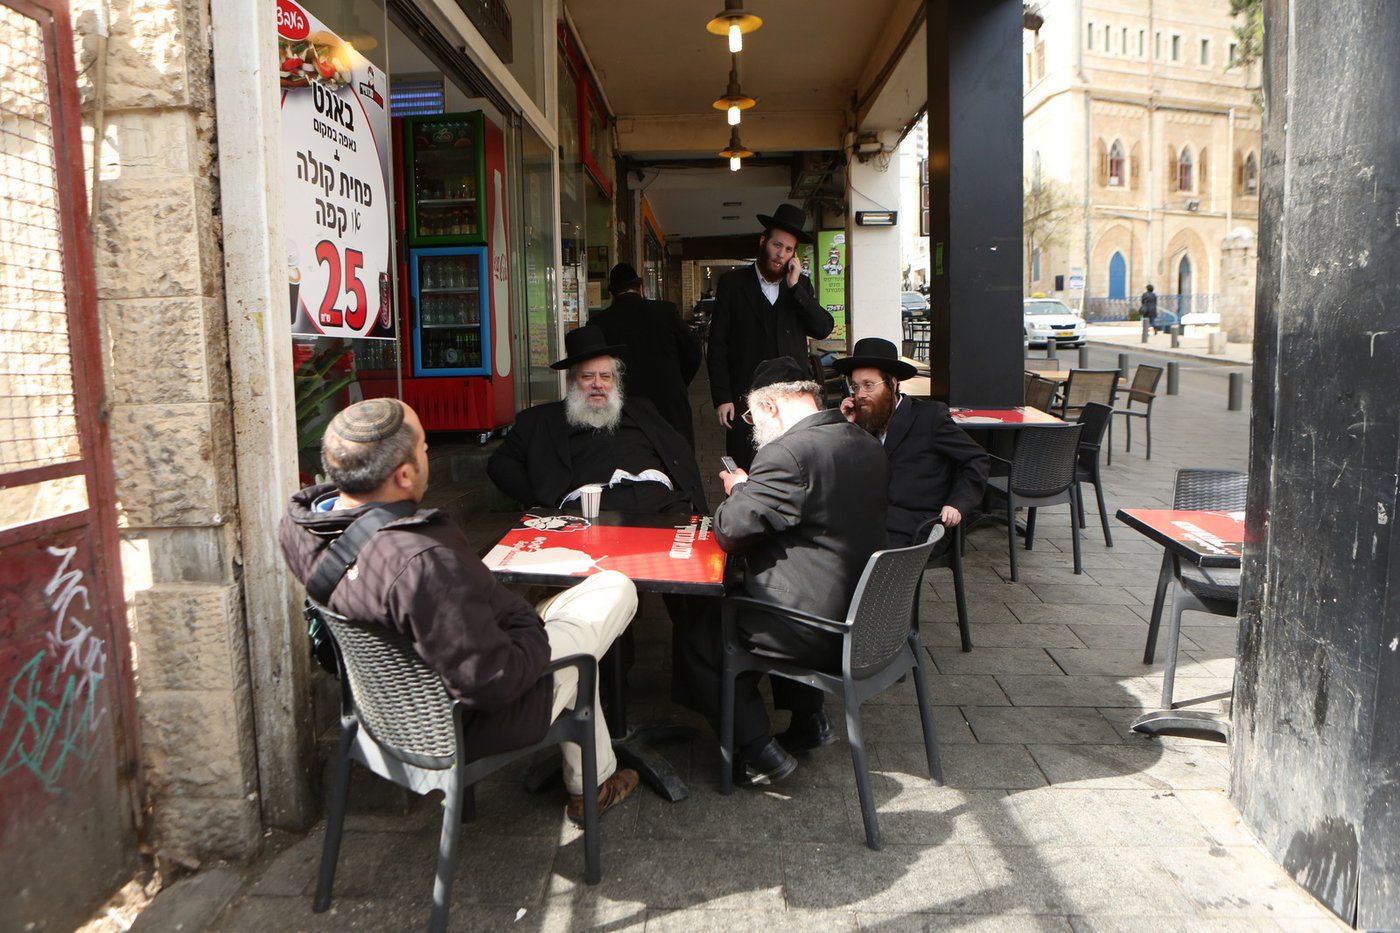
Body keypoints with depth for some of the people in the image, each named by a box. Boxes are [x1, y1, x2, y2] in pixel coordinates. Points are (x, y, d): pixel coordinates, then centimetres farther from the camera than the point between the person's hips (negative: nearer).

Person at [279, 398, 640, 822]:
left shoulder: (298, 525, -13)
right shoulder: (421, 563, -41)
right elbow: (491, 682, -33)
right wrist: (536, 636, -14)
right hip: (473, 722, -8)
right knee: (618, 588, 6)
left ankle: (592, 782, 41)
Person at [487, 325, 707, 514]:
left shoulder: (640, 410, 29)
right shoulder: (545, 419, 21)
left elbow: (680, 453, 24)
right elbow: (500, 464, 18)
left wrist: (689, 499, 5)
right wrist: (545, 498, 2)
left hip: (657, 495, 2)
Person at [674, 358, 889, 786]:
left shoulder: (787, 453, -23)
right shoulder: (867, 445, 5)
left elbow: (730, 533, -18)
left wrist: (737, 491, 1)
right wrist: (752, 490, 12)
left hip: (816, 629, -9)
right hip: (862, 614, 9)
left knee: (697, 638, 9)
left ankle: (759, 751, 11)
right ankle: (809, 719, 33)